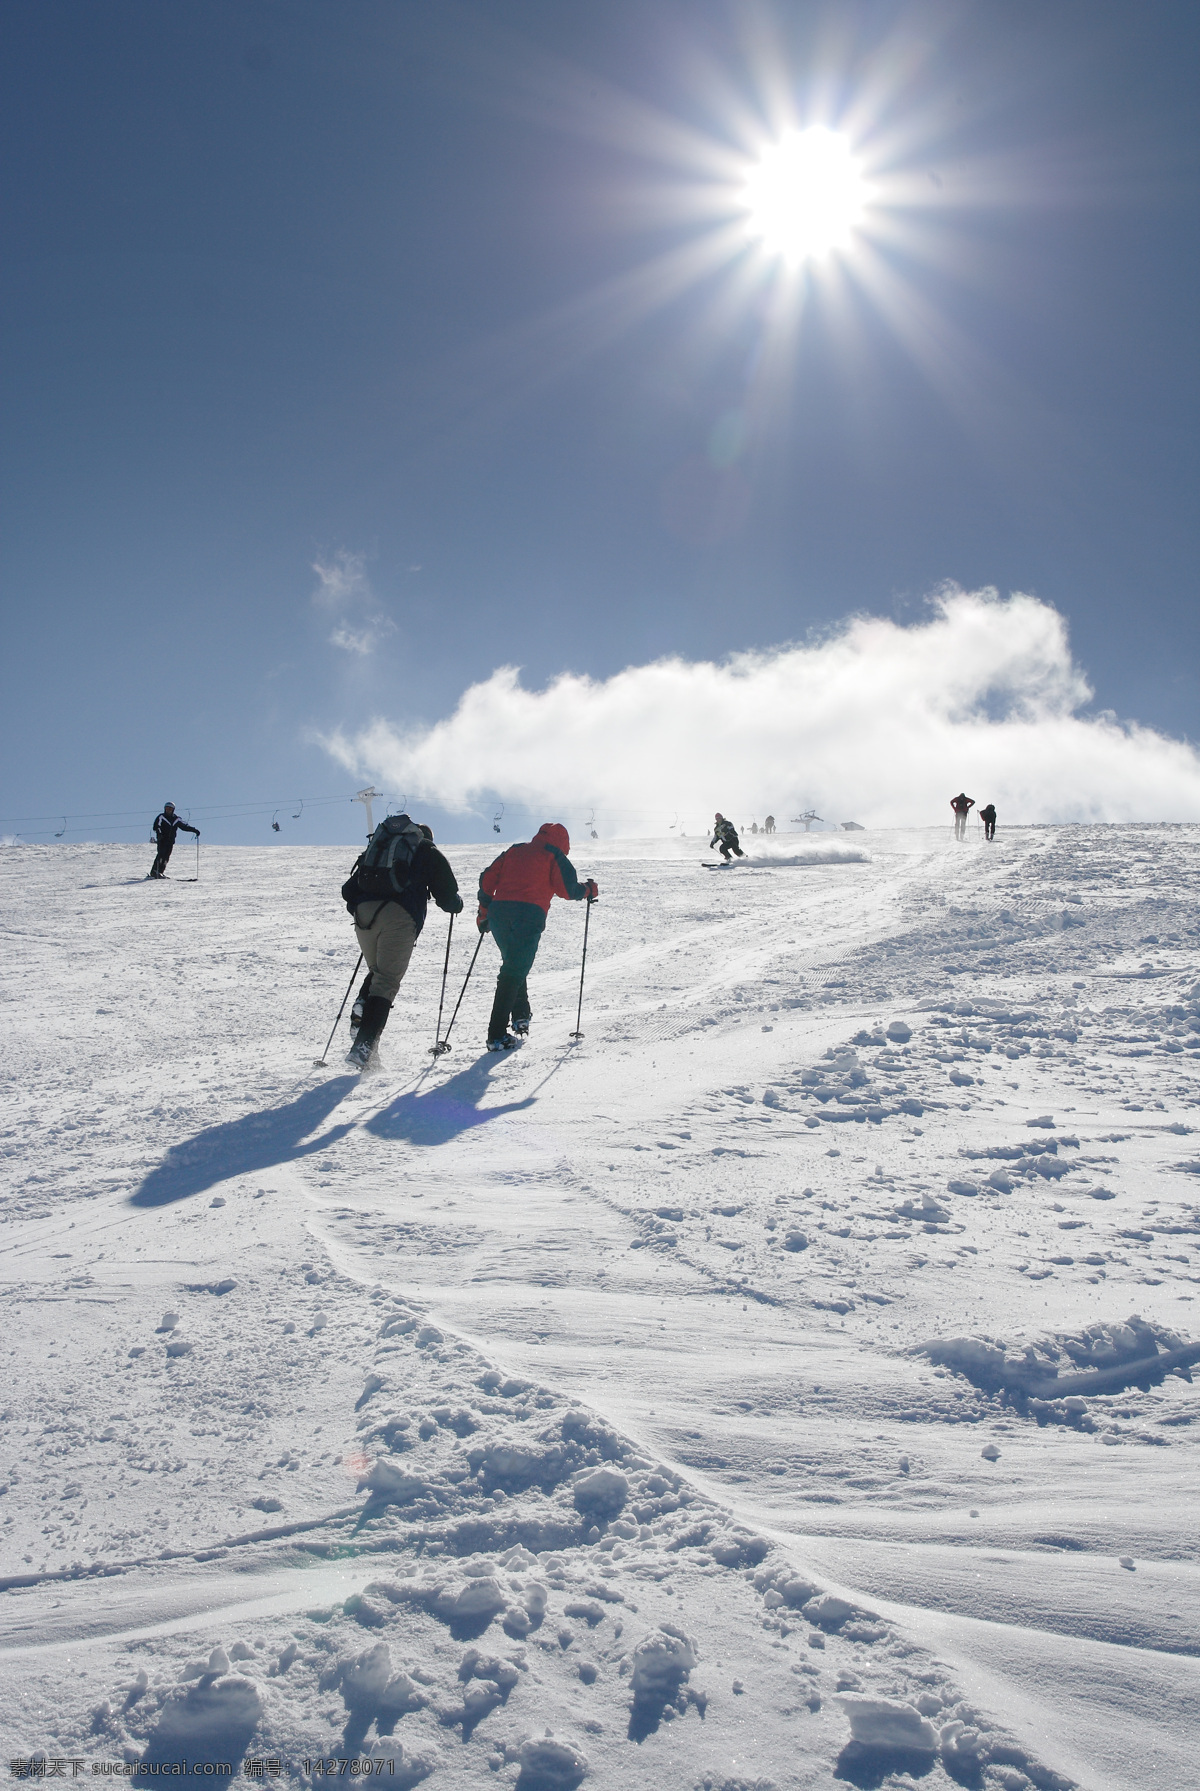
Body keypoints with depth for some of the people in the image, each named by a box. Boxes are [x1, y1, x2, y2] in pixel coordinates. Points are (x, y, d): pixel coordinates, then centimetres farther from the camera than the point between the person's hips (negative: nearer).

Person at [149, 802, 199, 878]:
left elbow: (184, 826, 18)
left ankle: (160, 872, 4)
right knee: (161, 854, -17)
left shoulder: (176, 819, 12)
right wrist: (159, 833, -30)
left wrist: (194, 830, 10)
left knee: (166, 858, -1)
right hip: (162, 840, -4)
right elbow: (156, 826, -11)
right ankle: (154, 871, -16)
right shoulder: (161, 817, 1)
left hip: (170, 841, 4)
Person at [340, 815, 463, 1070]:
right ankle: (364, 1044, -13)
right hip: (400, 917, -4)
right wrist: (457, 904, 36)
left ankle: (362, 1009, -1)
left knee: (377, 971, 25)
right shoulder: (430, 853, 19)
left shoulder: (376, 846, 29)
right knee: (387, 981, -1)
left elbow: (348, 890, 23)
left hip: (364, 913, 4)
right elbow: (449, 900, 14)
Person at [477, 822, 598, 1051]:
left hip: (499, 912, 5)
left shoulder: (514, 851, 24)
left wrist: (484, 913, 25)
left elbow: (487, 879, 19)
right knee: (514, 972, -5)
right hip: (530, 915, -5)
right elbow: (567, 889, 0)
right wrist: (589, 890, 19)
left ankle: (520, 1015, 29)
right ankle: (497, 1035, -11)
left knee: (514, 963, 27)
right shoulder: (555, 857, 11)